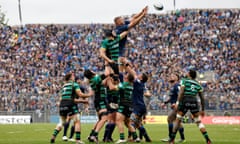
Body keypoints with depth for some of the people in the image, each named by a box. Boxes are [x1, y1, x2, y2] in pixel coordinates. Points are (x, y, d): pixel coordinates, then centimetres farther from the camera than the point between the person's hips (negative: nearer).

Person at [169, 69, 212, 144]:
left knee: (178, 120, 8)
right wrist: (202, 110, 24)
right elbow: (202, 98, 18)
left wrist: (177, 102, -13)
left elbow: (181, 92, -9)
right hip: (194, 101, 3)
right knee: (198, 122, 9)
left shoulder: (184, 80, 7)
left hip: (184, 100, -3)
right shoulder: (198, 84, 19)